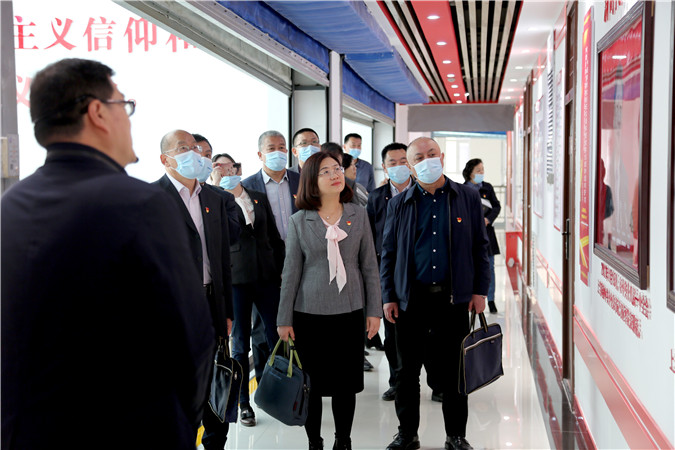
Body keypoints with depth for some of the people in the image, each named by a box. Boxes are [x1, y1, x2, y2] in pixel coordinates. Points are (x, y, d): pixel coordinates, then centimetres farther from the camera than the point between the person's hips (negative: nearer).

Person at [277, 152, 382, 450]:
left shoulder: (358, 215, 3)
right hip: (309, 313, -1)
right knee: (311, 383, 6)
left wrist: (374, 310, 3)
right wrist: (284, 319, 1)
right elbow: (291, 272, 1)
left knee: (345, 383, 8)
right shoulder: (300, 221, -1)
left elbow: (369, 266, 6)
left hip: (350, 311, 1)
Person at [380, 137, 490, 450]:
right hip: (411, 298, 1)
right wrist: (388, 296, 1)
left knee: (453, 370, 7)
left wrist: (480, 291, 1)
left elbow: (480, 247, 7)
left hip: (454, 298, 0)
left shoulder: (468, 198, 5)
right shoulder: (399, 204, 6)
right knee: (407, 371, 8)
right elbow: (388, 253, 8)